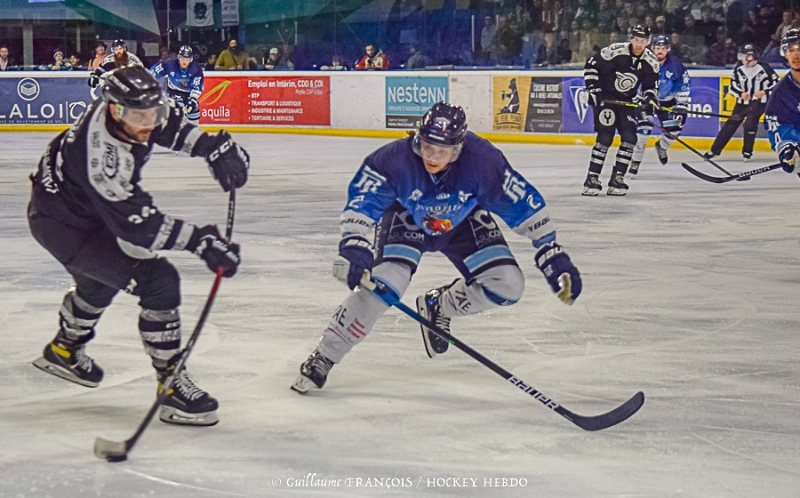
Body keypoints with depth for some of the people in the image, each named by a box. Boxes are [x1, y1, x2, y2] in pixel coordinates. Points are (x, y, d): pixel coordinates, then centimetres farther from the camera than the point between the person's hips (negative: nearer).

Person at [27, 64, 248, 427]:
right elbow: (139, 225, -37)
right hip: (59, 222, -10)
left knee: (101, 277, 35)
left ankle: (64, 350, 62)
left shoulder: (137, 107, -17)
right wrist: (201, 241, -40)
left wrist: (214, 147, -8)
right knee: (158, 282, -19)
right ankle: (171, 385, -11)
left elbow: (170, 123, 5)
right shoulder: (101, 156, -39)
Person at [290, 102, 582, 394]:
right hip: (405, 219, -2)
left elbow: (525, 203, -24)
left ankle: (437, 307, 15)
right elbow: (361, 201, -33)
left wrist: (553, 256, -22)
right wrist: (354, 247, -49)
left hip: (462, 222, 2)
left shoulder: (482, 162, -33)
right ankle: (323, 358, -15)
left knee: (507, 286, -12)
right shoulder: (396, 159, -35)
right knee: (385, 283, -26)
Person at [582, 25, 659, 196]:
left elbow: (650, 85, 5)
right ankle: (592, 179, -10)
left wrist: (650, 98, -16)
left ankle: (617, 178, 1)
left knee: (630, 138, -7)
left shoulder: (651, 62, -6)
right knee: (605, 137, -15)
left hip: (626, 101, 5)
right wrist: (593, 89, -16)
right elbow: (591, 65, -12)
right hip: (604, 98, -5)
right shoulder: (615, 51, -20)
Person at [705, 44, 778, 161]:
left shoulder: (764, 68, -13)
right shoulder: (738, 69, -3)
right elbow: (732, 86, 3)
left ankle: (747, 151, -6)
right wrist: (741, 93, -16)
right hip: (742, 102, 4)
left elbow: (777, 83, -7)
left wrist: (765, 92, -20)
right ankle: (715, 149, 8)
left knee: (750, 123, -22)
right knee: (731, 124, 1)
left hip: (759, 102, -4)